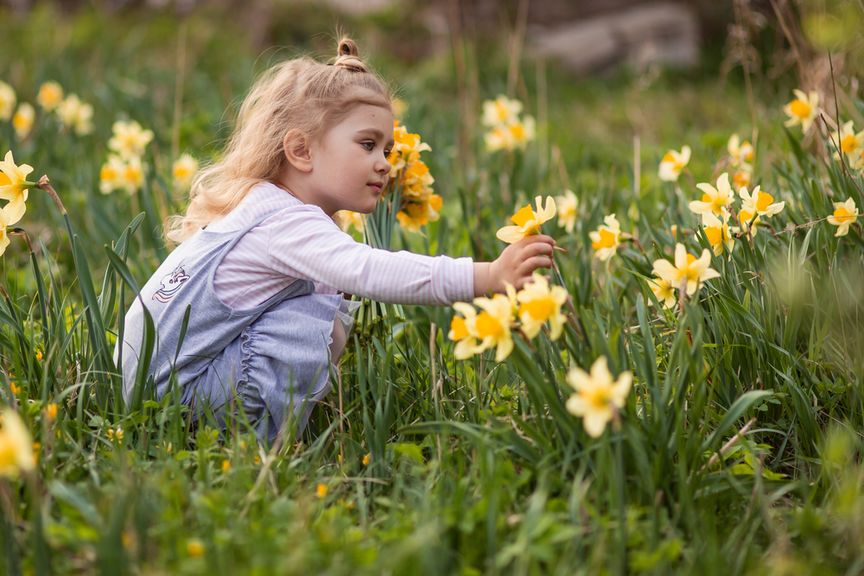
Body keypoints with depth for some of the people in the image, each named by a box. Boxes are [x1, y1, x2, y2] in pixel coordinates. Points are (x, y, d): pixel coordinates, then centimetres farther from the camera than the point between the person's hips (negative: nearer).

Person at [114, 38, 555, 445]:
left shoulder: (265, 204, 10)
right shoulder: (285, 223, -22)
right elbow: (368, 272, -37)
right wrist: (487, 277, -43)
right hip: (172, 387, -10)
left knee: (330, 310, 11)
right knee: (318, 320, -18)